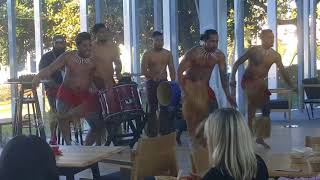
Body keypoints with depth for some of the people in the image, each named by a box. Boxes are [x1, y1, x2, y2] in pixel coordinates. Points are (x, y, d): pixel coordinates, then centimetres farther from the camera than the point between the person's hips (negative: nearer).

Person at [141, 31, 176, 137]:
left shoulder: (168, 54, 7)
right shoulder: (147, 54, -5)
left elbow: (172, 69, 5)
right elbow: (143, 71, -12)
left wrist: (173, 83, -7)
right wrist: (154, 76, -23)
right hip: (152, 83, -3)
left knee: (165, 107, 5)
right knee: (152, 108, 1)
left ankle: (166, 131, 14)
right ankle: (152, 133, 7)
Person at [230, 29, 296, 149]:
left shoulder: (275, 55, -3)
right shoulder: (254, 50, -13)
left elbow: (282, 72, 3)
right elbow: (237, 63, -9)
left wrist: (291, 86, -3)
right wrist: (232, 80, -17)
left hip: (261, 83, 4)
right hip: (248, 81, -4)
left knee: (266, 110, 1)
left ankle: (260, 138, 15)